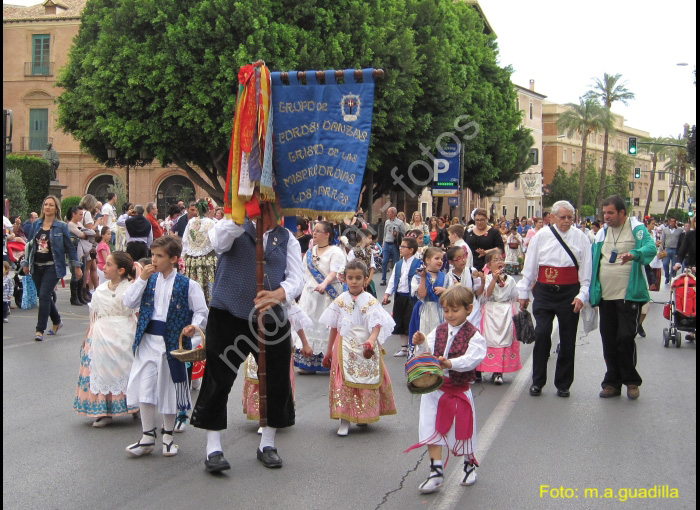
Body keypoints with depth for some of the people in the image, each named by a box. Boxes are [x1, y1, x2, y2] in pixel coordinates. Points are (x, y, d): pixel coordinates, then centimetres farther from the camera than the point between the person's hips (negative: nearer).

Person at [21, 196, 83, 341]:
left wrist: (76, 266, 2)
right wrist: (25, 263, 10)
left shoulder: (61, 227, -3)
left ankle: (40, 330, -9)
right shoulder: (35, 225, 8)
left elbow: (70, 247, 1)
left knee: (44, 295, -13)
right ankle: (57, 321, 34)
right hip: (37, 266, 5)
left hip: (52, 267, -5)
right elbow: (29, 245, 14)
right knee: (44, 296, 12)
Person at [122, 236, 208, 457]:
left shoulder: (187, 285, -4)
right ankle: (147, 437, 13)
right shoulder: (149, 280, 7)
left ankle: (168, 435, 27)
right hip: (147, 340, 3)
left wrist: (193, 326, -21)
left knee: (169, 390, 9)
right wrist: (141, 279, -7)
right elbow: (128, 302, 0)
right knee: (144, 388, 1)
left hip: (172, 342, -3)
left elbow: (201, 312, -2)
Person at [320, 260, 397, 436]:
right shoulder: (340, 301, 5)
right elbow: (334, 327, 11)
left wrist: (372, 339, -32)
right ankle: (345, 421, -1)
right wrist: (329, 350, 14)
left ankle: (364, 416, 21)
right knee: (344, 383, -4)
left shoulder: (370, 301, -2)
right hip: (345, 349, 1)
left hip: (366, 348, -1)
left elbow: (376, 324, -12)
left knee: (367, 381, 4)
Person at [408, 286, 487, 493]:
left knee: (463, 430, 11)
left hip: (460, 389, -3)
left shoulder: (473, 335, -9)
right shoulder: (438, 331, 4)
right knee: (433, 429, 2)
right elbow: (427, 355, 2)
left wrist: (451, 363, -38)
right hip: (435, 387, 4)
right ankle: (436, 472, 11)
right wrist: (421, 345, -19)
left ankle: (470, 465, 36)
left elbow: (471, 358, -23)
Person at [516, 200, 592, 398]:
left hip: (569, 293, 0)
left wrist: (582, 295, -4)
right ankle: (537, 381, 7)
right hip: (544, 292, 0)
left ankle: (563, 384, 18)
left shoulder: (581, 238, 3)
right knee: (542, 334, -7)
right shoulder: (541, 236, 3)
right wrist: (523, 292, 8)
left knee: (567, 339, 6)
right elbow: (529, 266, 7)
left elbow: (586, 269, 3)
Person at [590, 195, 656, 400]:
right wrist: (591, 292, 9)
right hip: (606, 296, 6)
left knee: (626, 337, -8)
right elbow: (593, 261, 16)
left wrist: (634, 254, -43)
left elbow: (651, 248, -22)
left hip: (629, 295, -5)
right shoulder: (602, 233, 12)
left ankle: (631, 381, 9)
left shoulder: (636, 229, -5)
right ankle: (613, 382, 19)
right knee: (609, 341, 8)